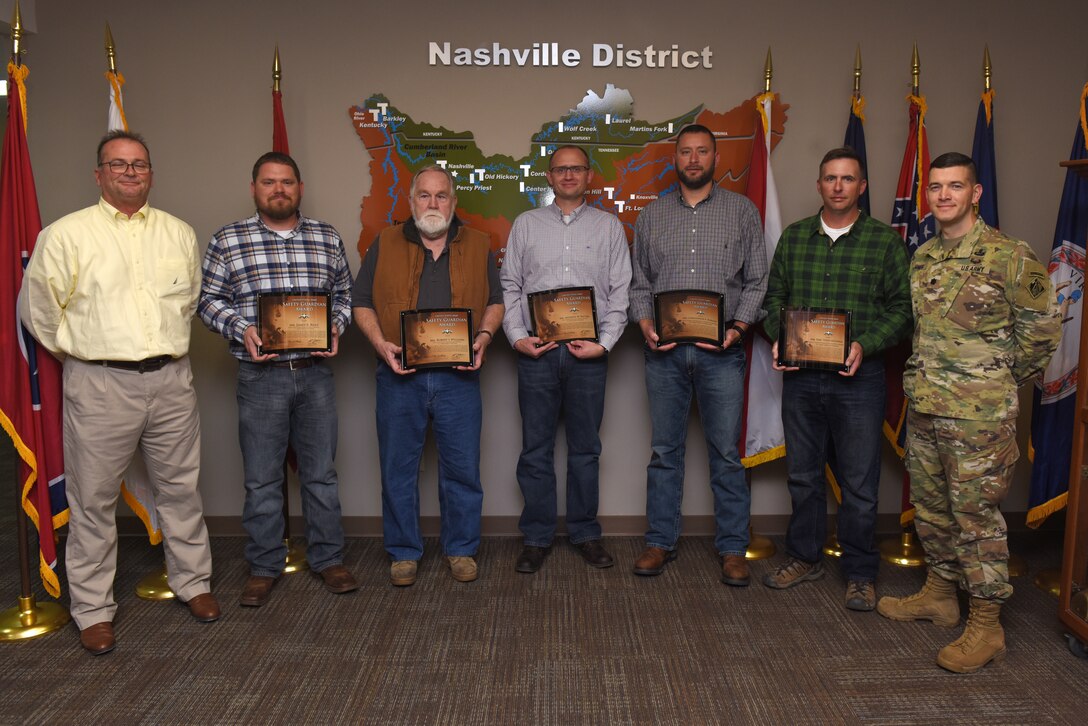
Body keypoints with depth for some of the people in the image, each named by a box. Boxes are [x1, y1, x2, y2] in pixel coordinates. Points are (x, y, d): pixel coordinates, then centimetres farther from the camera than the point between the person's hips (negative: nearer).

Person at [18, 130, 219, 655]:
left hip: (171, 380, 3)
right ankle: (93, 610, 18)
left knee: (180, 488, 12)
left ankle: (192, 581, 29)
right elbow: (38, 309, 3)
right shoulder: (66, 234, -2)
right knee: (94, 499, 5)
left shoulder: (179, 233, 9)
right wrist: (78, 355, 7)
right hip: (100, 385, -3)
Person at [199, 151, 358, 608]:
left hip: (315, 373, 2)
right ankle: (264, 567, 21)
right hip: (261, 375, -1)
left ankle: (327, 558, 23)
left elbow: (344, 291, 14)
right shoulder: (227, 241, 3)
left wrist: (336, 326, -5)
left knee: (321, 471, 10)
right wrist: (242, 330, -14)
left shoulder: (327, 238, 9)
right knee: (262, 478, 7)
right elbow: (209, 300, 3)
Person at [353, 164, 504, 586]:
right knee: (398, 468, 7)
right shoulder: (385, 245, 8)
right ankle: (404, 552, 22)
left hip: (458, 376, 0)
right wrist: (381, 344, -8)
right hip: (400, 375, 0)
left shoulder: (478, 246, 10)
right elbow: (361, 302, 7)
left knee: (462, 468, 6)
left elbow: (495, 301, 13)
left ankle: (461, 549, 23)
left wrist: (484, 335, -6)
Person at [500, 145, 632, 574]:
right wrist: (517, 337, -4)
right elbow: (509, 285, 9)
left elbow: (620, 291, 5)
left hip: (588, 352, 0)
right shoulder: (527, 224, 12)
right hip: (536, 350, 0)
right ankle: (536, 537, 15)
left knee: (585, 448, 8)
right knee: (535, 449, 4)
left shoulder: (608, 226, 10)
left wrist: (604, 343, -7)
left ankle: (585, 533, 20)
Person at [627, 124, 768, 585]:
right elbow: (638, 282, 12)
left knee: (726, 452, 2)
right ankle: (660, 542, 19)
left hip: (720, 350, -1)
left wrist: (738, 326, -10)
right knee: (664, 450, 8)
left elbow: (757, 281, 4)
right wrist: (645, 324, -5)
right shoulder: (652, 214, 12)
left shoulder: (742, 211, 7)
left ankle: (733, 548, 14)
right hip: (664, 350, 2)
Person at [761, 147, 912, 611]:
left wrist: (865, 345, -16)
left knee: (859, 482, 4)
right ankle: (804, 557, 30)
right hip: (800, 376, 3)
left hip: (858, 377, -3)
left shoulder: (885, 241, 0)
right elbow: (774, 296, 12)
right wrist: (778, 338, -5)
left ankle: (860, 572, 21)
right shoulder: (793, 237, 9)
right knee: (802, 473, 13)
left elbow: (901, 309, -2)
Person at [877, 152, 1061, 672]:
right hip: (923, 408, 7)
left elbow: (1042, 330, -4)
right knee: (929, 506, 17)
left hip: (980, 416, -7)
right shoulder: (922, 257, 10)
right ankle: (939, 594, 34)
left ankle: (986, 626, 11)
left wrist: (1002, 381, 2)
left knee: (976, 515, -1)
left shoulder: (1009, 257, -10)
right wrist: (923, 376, 13)